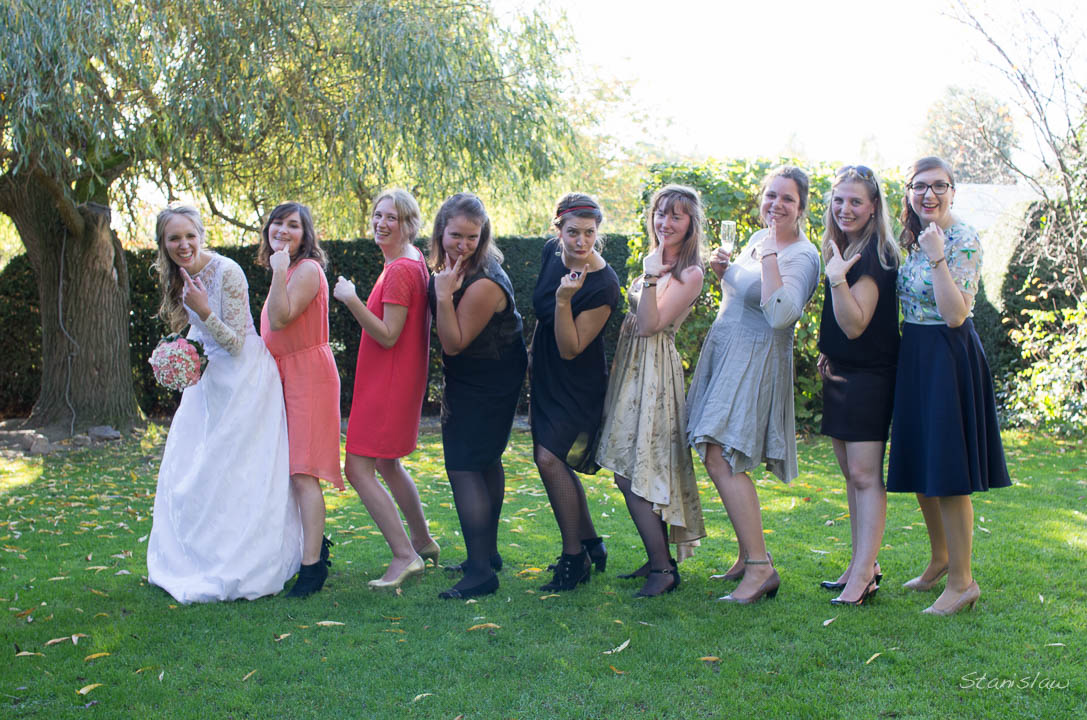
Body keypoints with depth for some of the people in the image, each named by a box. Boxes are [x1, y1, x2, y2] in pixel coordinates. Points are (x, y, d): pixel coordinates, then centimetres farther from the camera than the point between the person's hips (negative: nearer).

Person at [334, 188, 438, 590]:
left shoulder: (400, 270, -18)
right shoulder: (412, 262, 12)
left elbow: (388, 335, -22)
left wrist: (351, 301, -25)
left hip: (388, 383, -10)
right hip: (388, 380, 10)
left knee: (358, 468, -10)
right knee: (387, 465, 21)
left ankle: (405, 556, -8)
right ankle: (423, 542, 32)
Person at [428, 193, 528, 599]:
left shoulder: (484, 284, -29)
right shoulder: (452, 266, -1)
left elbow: (454, 344, -25)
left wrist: (443, 295, -31)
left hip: (486, 383, -10)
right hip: (474, 378, 10)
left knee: (464, 467, -13)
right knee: (487, 462, 20)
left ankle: (481, 572, -12)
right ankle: (488, 553, 36)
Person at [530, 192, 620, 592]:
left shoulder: (604, 285, -25)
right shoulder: (551, 252, -4)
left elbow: (570, 350, -24)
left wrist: (564, 300, -36)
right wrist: (533, 350, 21)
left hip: (578, 384, -8)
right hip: (545, 375, 8)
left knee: (550, 458, -17)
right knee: (555, 461, 12)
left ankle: (575, 559, -5)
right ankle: (591, 543, 27)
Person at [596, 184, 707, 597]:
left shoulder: (689, 274, -12)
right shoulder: (655, 261, 13)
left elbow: (649, 325, -20)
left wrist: (651, 277, -24)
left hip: (654, 373, -9)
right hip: (631, 368, 9)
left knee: (633, 474, -10)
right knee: (631, 472, 11)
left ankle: (662, 568, 0)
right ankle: (658, 561, 20)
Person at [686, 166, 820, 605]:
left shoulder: (802, 256, -13)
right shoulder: (758, 240, 12)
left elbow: (780, 314, -28)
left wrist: (769, 257, -25)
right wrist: (722, 272, 6)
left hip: (755, 361, -9)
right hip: (723, 351, 9)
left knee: (720, 457, -17)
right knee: (724, 459, 9)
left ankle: (760, 567, -13)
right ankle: (748, 552, 21)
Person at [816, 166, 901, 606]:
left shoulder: (874, 255, -15)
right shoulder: (842, 248, 12)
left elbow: (855, 324, -21)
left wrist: (837, 279, -32)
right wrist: (826, 354, 11)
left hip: (870, 376, -9)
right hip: (842, 373, 9)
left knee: (865, 474, -8)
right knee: (851, 474, 12)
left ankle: (864, 575, -4)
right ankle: (863, 565, 21)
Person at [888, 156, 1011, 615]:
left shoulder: (963, 240, -14)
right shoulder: (914, 239, 10)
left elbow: (955, 315, -22)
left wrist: (936, 257, -26)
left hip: (948, 358, -8)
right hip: (913, 357, 8)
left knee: (947, 473, -5)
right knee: (920, 468, 16)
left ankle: (962, 582, 6)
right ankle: (939, 560, 33)